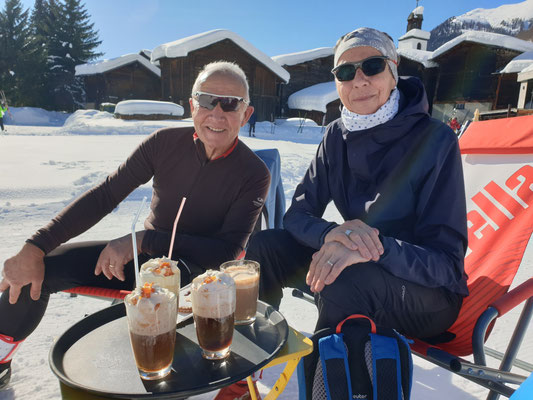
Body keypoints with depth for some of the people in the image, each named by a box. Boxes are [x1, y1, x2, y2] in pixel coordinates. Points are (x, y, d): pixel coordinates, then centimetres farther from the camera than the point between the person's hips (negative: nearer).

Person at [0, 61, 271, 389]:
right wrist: (36, 247, -13)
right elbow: (104, 197, -4)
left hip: (197, 272, -3)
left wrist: (142, 240, -25)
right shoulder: (165, 143, -6)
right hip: (143, 256, 4)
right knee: (38, 266, -8)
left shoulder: (254, 175, -14)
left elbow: (228, 251, -19)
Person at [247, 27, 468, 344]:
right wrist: (331, 233, -28)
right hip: (357, 266, 5)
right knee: (265, 245, -10)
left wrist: (378, 247, -39)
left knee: (347, 280, -35)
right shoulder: (338, 137, -3)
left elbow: (446, 264, -20)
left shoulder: (436, 140, -18)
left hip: (432, 296, -4)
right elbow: (297, 214, -5)